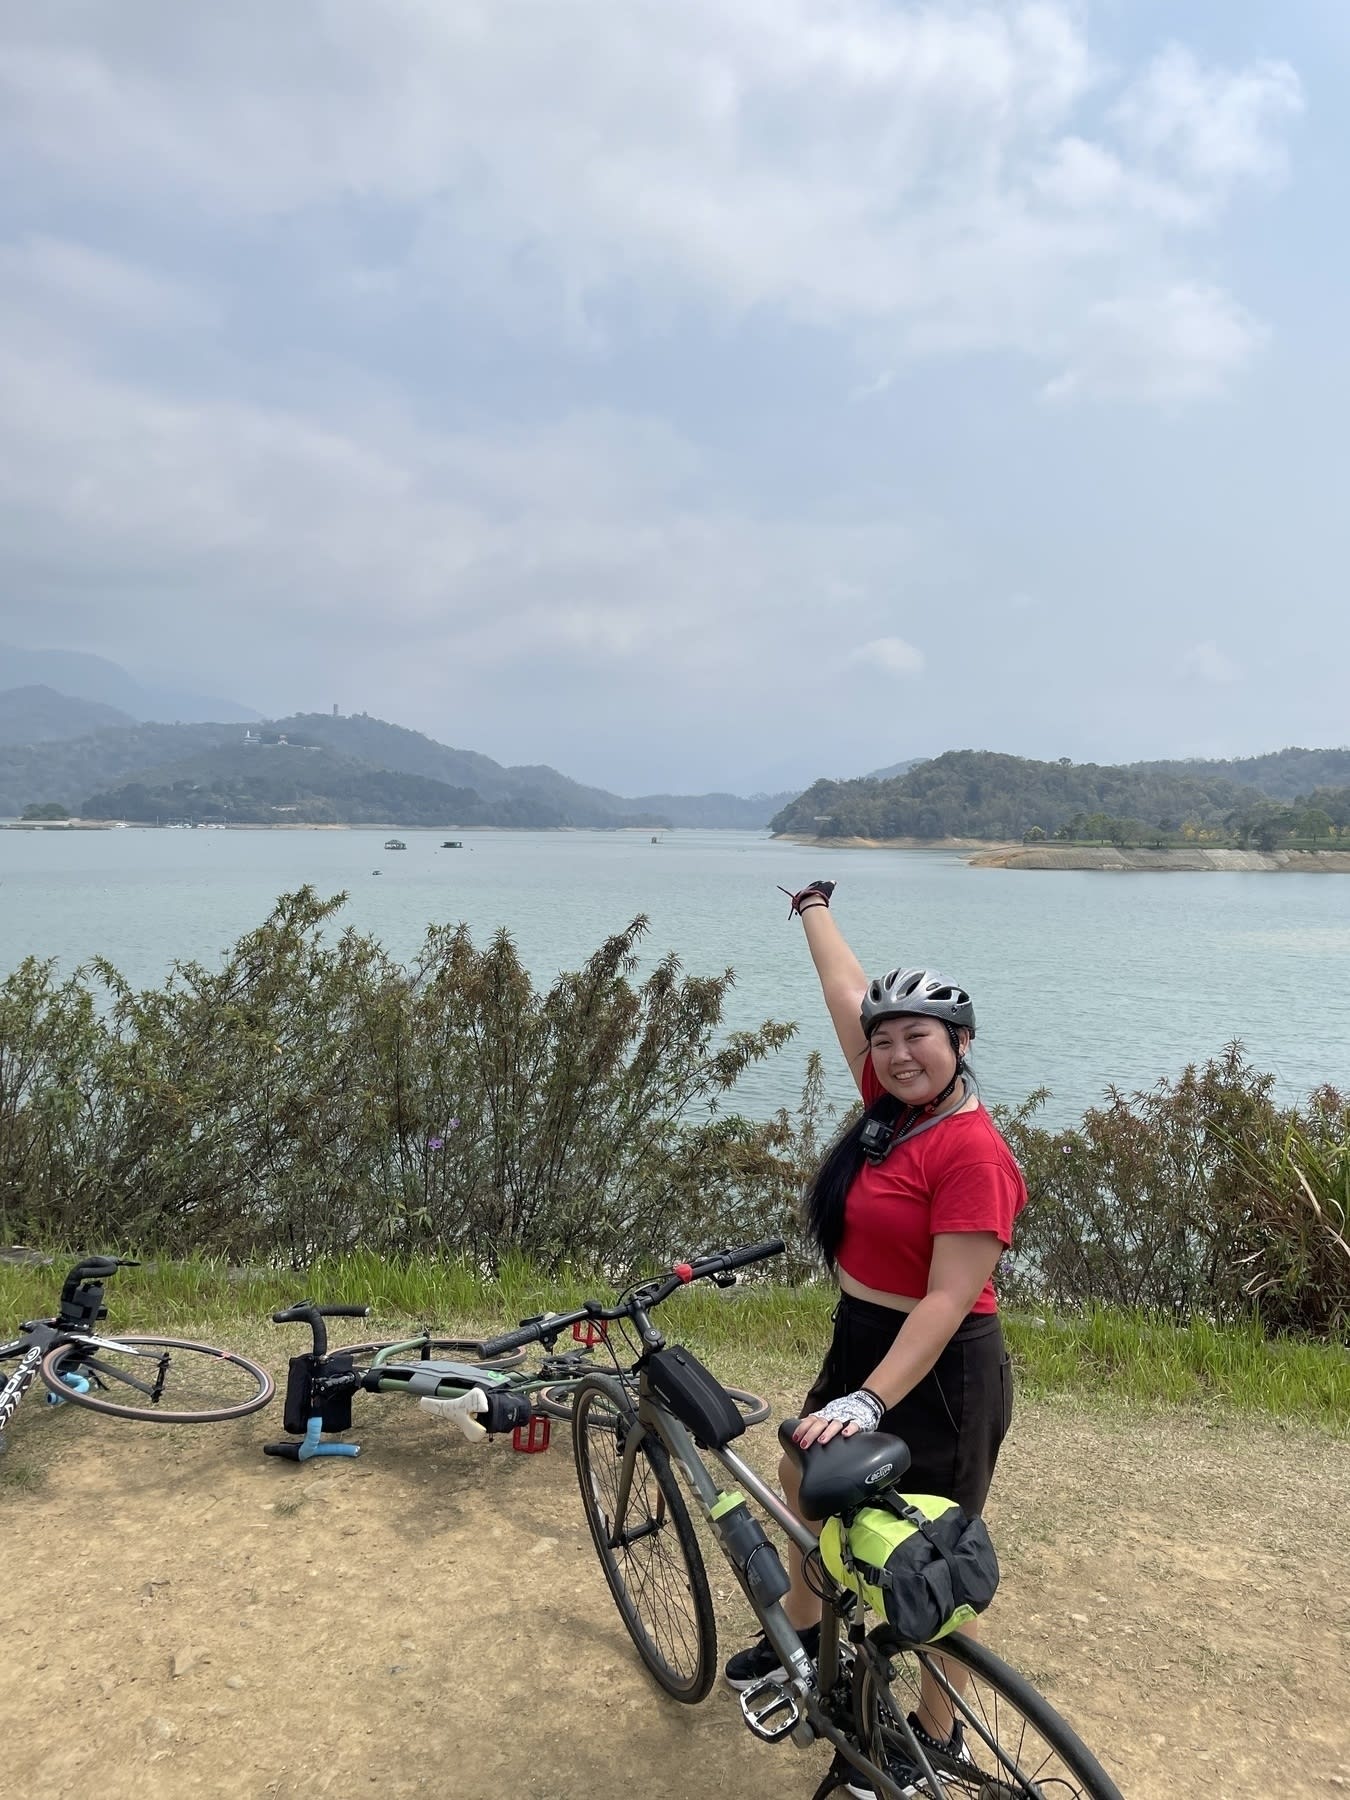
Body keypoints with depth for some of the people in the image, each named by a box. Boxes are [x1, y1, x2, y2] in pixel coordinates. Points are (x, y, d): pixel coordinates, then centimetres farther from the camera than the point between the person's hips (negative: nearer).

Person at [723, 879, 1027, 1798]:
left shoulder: (972, 1151, -25)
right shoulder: (893, 1102, -2)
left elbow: (949, 1299, -26)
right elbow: (848, 992, 9)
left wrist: (870, 1401, -30)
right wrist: (814, 908, 23)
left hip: (938, 1373, -9)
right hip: (860, 1341, 9)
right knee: (805, 1478, 26)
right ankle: (803, 1631, 52)